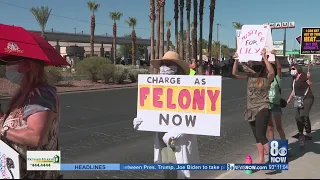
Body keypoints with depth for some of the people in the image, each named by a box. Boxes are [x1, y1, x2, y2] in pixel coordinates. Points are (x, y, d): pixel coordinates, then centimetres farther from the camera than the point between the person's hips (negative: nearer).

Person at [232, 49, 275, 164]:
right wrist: (236, 60, -15)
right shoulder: (250, 76, 4)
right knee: (257, 137, 15)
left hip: (263, 109, -6)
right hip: (251, 110, 6)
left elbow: (272, 72, -30)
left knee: (261, 136, -16)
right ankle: (261, 160, 27)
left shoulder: (267, 77, -8)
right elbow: (235, 73, -1)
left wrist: (264, 57, -34)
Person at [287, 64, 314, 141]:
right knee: (298, 117, 9)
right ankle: (300, 133, 25)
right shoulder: (294, 78, 14)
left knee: (304, 115, -19)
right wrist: (289, 98, 28)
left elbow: (310, 84, -14)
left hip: (307, 98, -8)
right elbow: (294, 89, 24)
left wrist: (309, 78, -31)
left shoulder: (303, 75, -8)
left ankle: (308, 134, -10)